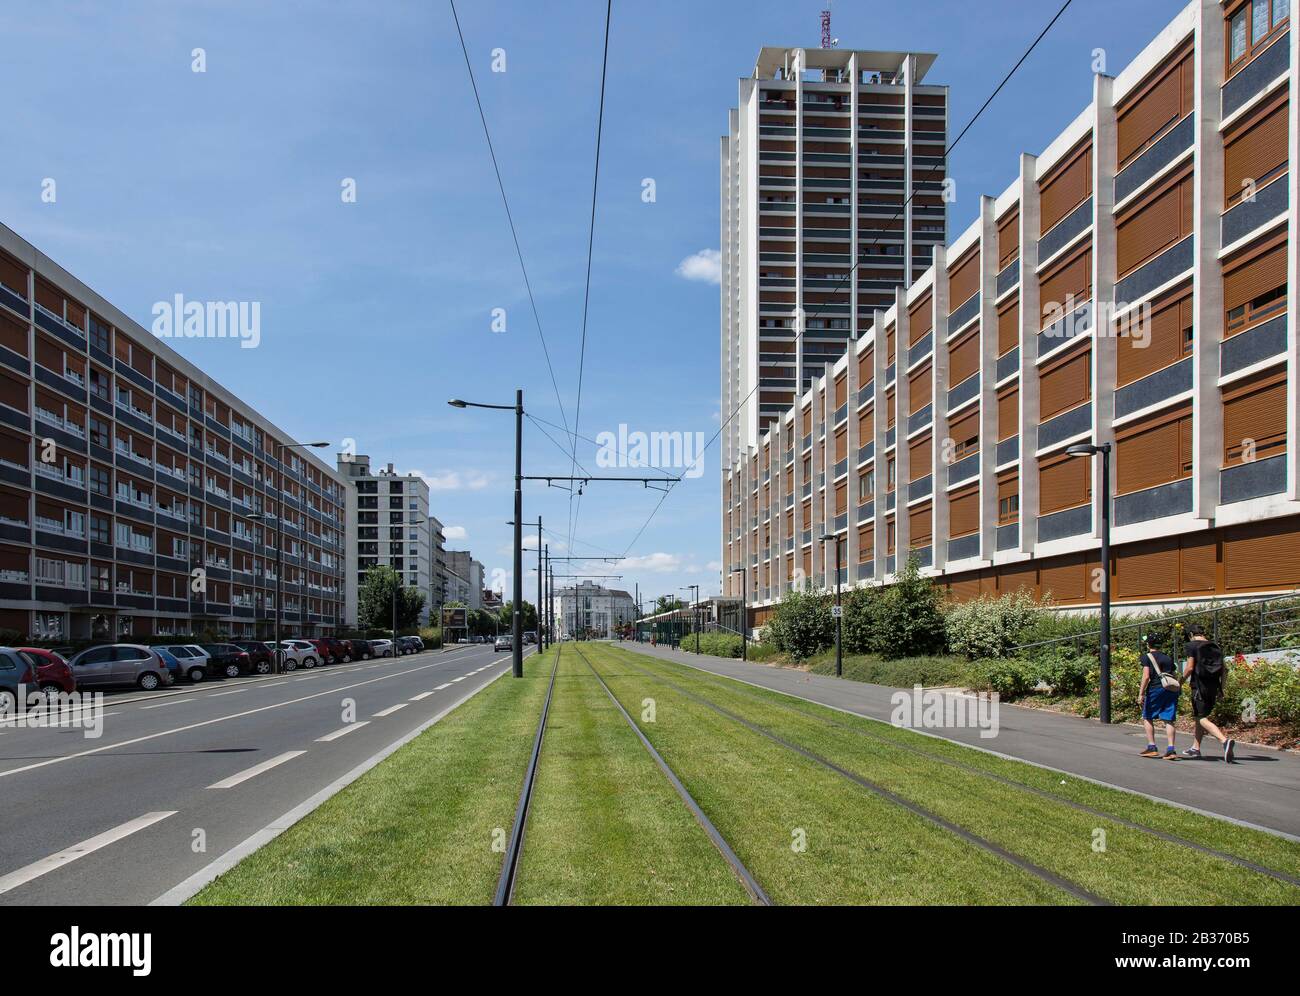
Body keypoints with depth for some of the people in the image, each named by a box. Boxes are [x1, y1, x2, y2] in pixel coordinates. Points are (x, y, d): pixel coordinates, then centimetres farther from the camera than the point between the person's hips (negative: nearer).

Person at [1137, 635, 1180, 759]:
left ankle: (1152, 747, 4)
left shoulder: (1147, 657, 2)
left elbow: (1146, 676, -8)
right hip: (1172, 689, 5)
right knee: (1168, 720, 4)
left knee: (1147, 718, 8)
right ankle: (1171, 749, -7)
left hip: (1156, 688, -5)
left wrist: (1141, 694, -7)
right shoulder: (1168, 658, 19)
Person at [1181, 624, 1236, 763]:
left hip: (1199, 686, -7)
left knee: (1202, 718, -10)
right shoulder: (1215, 646, 13)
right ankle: (1195, 748, 22)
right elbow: (1222, 669, 12)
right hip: (1213, 686, 7)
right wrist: (1221, 689, 17)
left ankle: (1225, 740, -32)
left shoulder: (1192, 646, -6)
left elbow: (1190, 668, -12)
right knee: (1197, 716, 18)